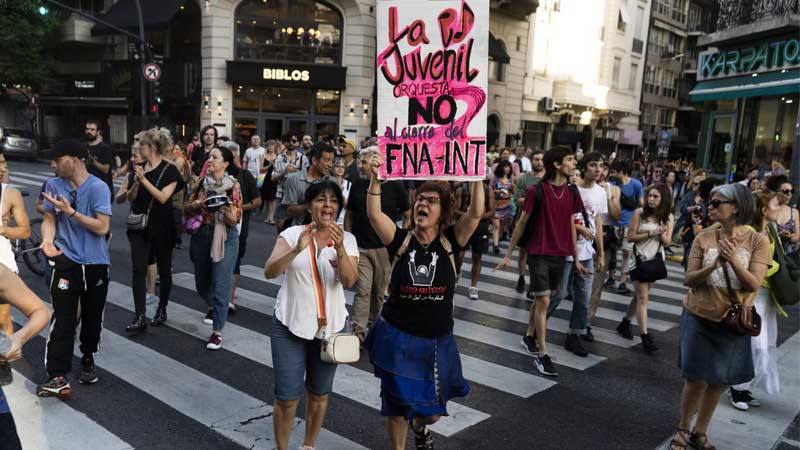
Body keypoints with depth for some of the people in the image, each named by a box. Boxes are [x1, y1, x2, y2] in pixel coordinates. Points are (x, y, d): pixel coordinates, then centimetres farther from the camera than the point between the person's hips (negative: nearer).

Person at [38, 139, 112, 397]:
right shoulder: (53, 185, 1)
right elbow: (49, 219, 1)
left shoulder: (98, 187, -11)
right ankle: (57, 376, -7)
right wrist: (47, 240, -19)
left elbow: (102, 227, -16)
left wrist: (70, 211, -21)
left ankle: (88, 359, 37)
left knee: (93, 317, 14)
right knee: (63, 319, -8)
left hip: (96, 262, -1)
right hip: (66, 261, 1)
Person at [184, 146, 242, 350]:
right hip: (201, 236, 5)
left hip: (225, 238, -5)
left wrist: (225, 209, -31)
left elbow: (234, 220, -11)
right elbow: (187, 211, 8)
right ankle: (214, 307, 48)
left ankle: (217, 331, 4)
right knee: (201, 283, 17)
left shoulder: (233, 186, -7)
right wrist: (196, 205, -13)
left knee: (220, 285, -6)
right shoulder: (202, 182, 4)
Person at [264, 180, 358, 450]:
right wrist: (297, 249, -35)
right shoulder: (293, 234, -6)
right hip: (290, 325, -1)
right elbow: (269, 272, -19)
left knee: (319, 394, 17)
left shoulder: (347, 239, -4)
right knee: (287, 398, 2)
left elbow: (348, 281, -18)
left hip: (330, 327, 2)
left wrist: (339, 248, -34)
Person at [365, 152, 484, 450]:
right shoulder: (401, 240, -8)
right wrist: (376, 177, -32)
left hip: (437, 340, 2)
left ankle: (420, 426, 55)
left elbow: (476, 213, -20)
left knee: (434, 408, 18)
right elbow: (374, 214, -22)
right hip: (397, 337, -1)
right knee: (397, 402, 12)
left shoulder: (450, 241, -6)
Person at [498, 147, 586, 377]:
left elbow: (571, 225, 11)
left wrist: (576, 258, 12)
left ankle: (529, 336, 36)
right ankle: (541, 355, 0)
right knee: (543, 301, -6)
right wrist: (508, 255, -3)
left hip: (560, 255, 5)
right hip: (539, 253, -5)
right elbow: (522, 223, -6)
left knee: (540, 298, 16)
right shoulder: (536, 191, -12)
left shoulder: (571, 193, 3)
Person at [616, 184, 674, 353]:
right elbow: (630, 237, -11)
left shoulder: (668, 217, 0)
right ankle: (645, 336, -7)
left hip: (656, 260, 4)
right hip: (639, 258, -4)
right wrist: (651, 233, -19)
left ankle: (625, 323, 33)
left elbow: (667, 242, 0)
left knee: (640, 295, 14)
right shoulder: (639, 213, -9)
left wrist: (661, 234, -21)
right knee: (643, 297, -7)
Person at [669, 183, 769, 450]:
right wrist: (715, 264, -23)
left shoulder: (758, 241, -9)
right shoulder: (704, 238, -6)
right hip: (699, 319, 0)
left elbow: (754, 284, -15)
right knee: (696, 380, 4)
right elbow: (689, 280, -7)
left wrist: (734, 260, -30)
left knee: (718, 381, 14)